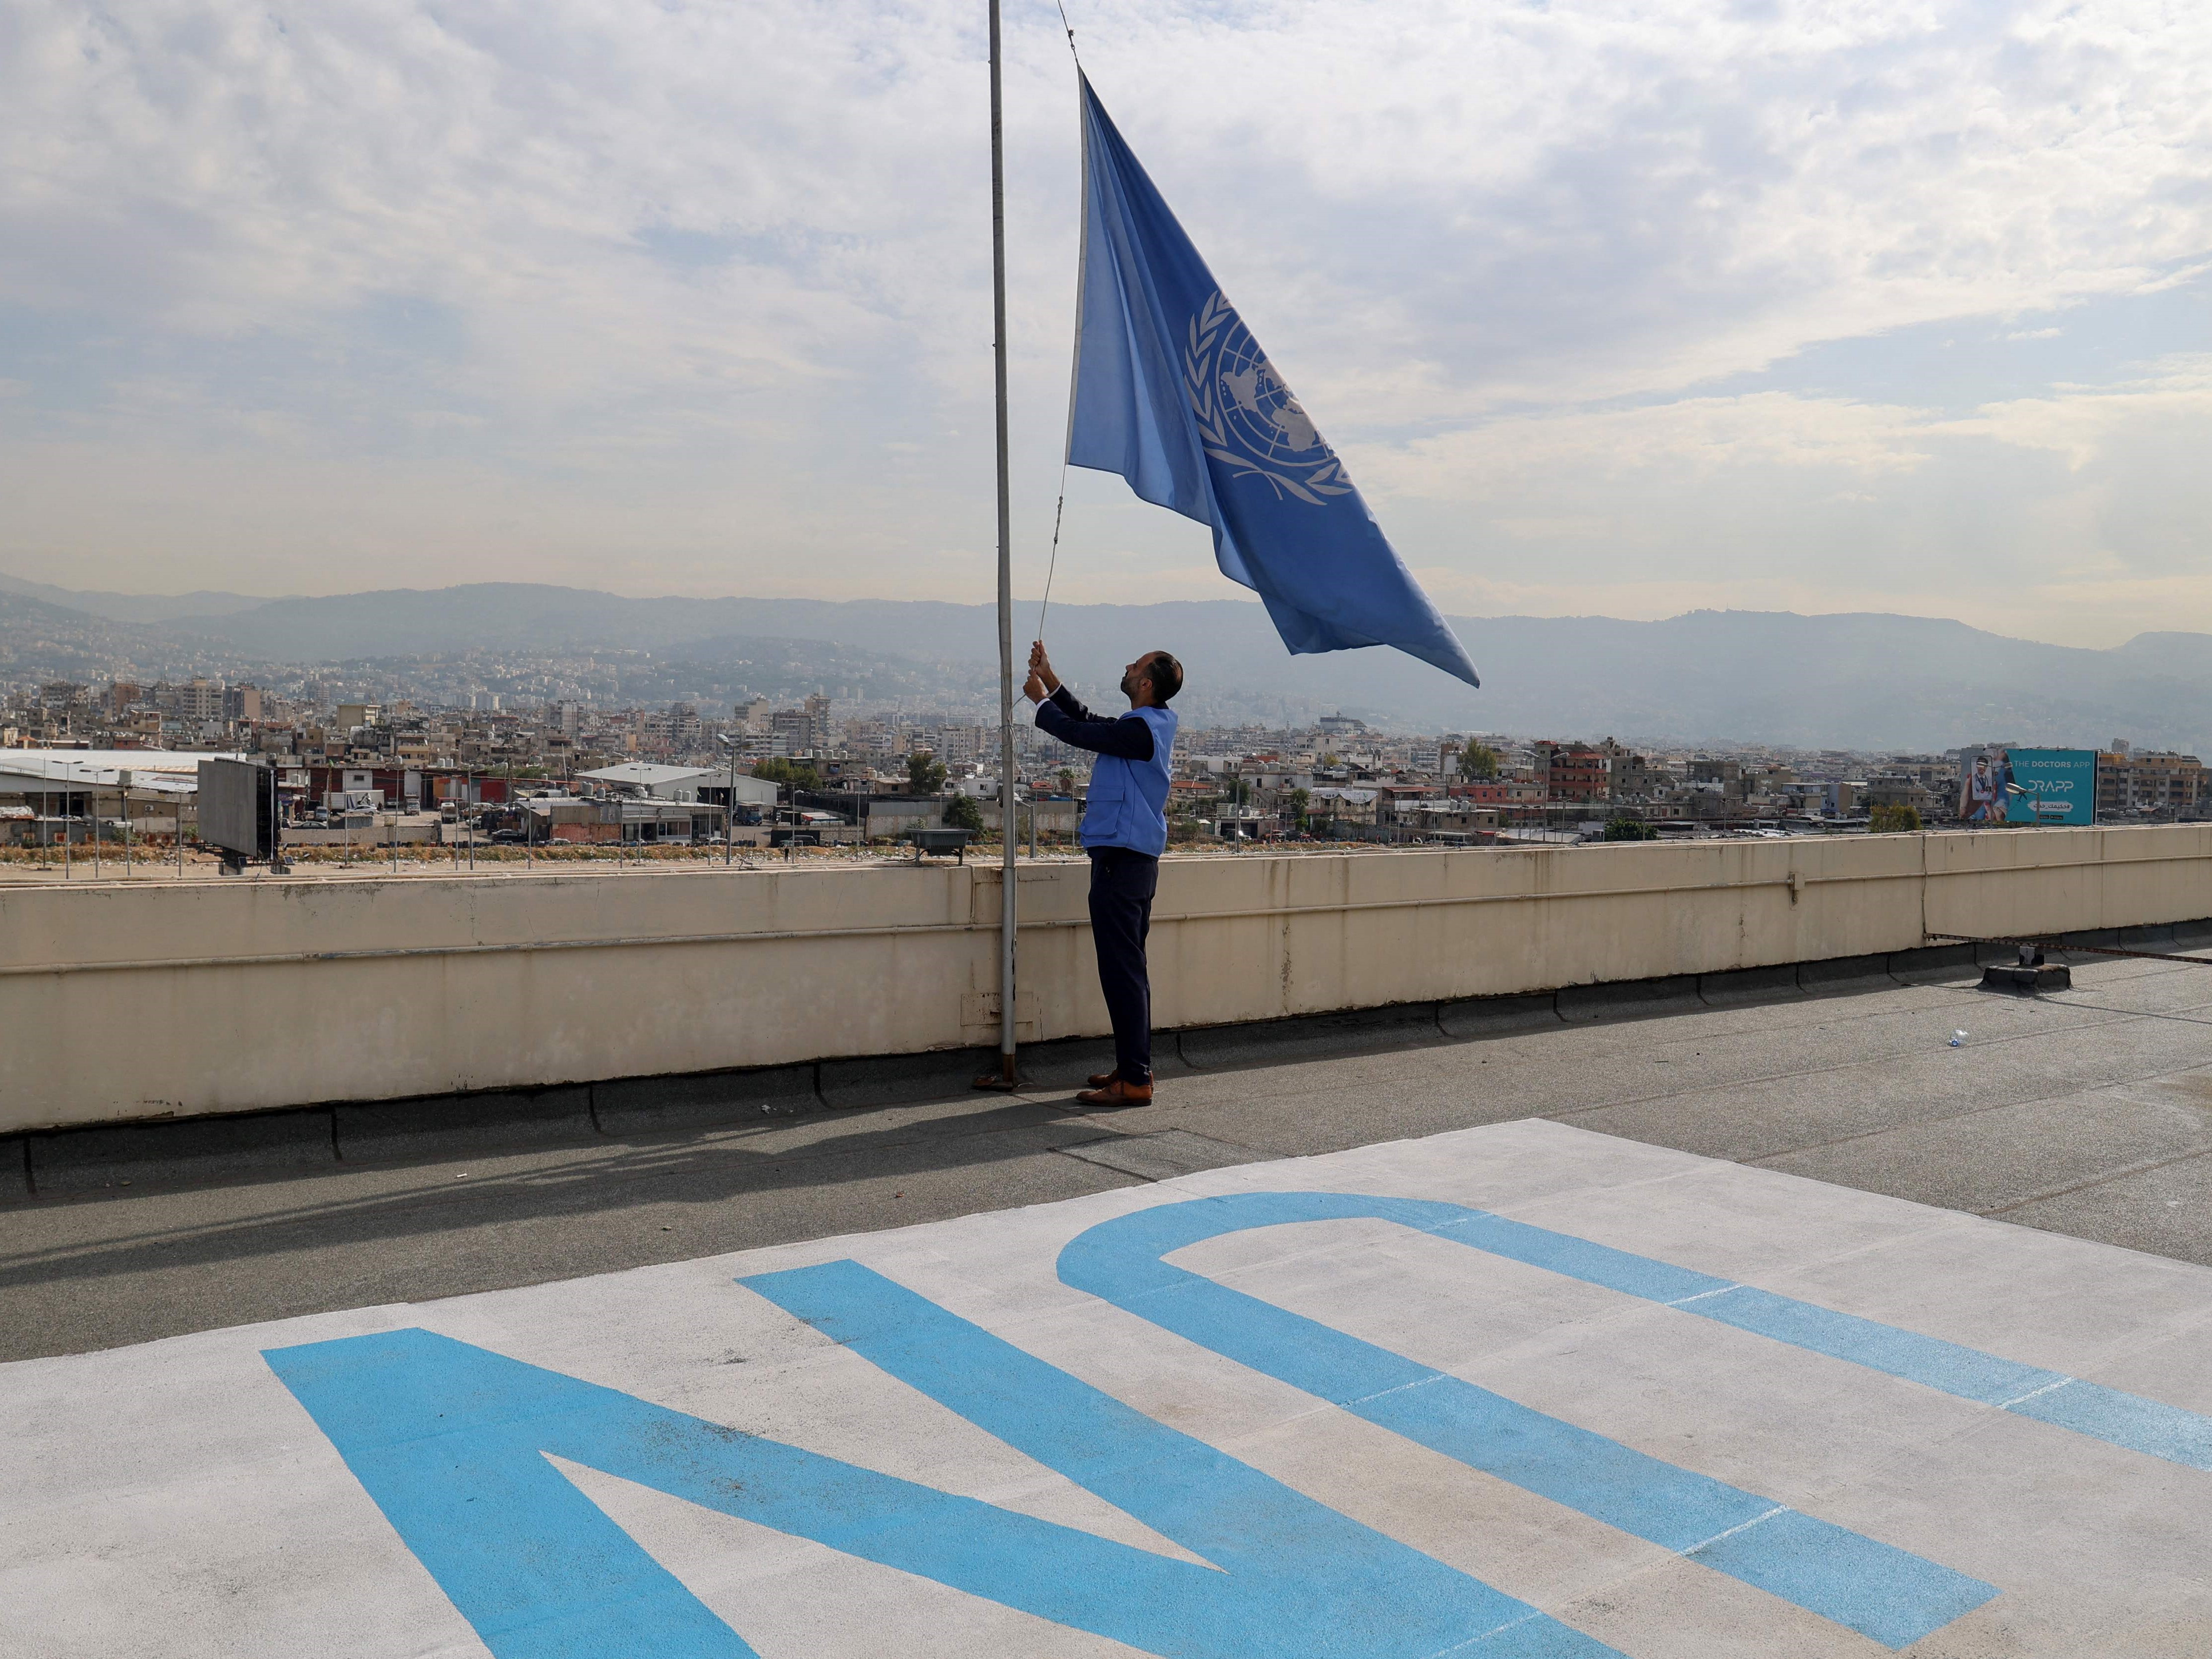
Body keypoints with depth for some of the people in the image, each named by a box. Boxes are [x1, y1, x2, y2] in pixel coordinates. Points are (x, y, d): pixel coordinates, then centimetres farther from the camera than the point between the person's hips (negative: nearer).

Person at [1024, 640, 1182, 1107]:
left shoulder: (1141, 730, -18)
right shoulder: (1153, 723, 13)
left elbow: (1078, 733, -12)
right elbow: (1090, 723, 22)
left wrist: (1041, 701, 5)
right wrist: (1050, 680, 18)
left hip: (1121, 860, -11)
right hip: (1134, 858, 11)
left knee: (1122, 970, -8)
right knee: (1129, 968, 16)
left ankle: (1134, 1081, -6)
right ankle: (1135, 1066, 24)